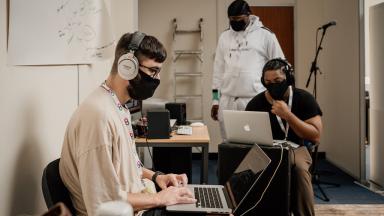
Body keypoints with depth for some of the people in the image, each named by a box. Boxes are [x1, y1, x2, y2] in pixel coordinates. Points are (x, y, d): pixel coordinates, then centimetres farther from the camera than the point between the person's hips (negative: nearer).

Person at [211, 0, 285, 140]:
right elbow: (218, 69, 14)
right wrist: (215, 99, 10)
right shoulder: (224, 37, 12)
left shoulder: (265, 35, 1)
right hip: (227, 101, 4)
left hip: (256, 101, -3)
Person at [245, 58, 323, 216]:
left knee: (298, 168, -36)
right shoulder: (256, 103, -3)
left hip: (295, 148, -1)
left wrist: (288, 115, -24)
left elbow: (315, 136, -14)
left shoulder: (304, 98, -6)